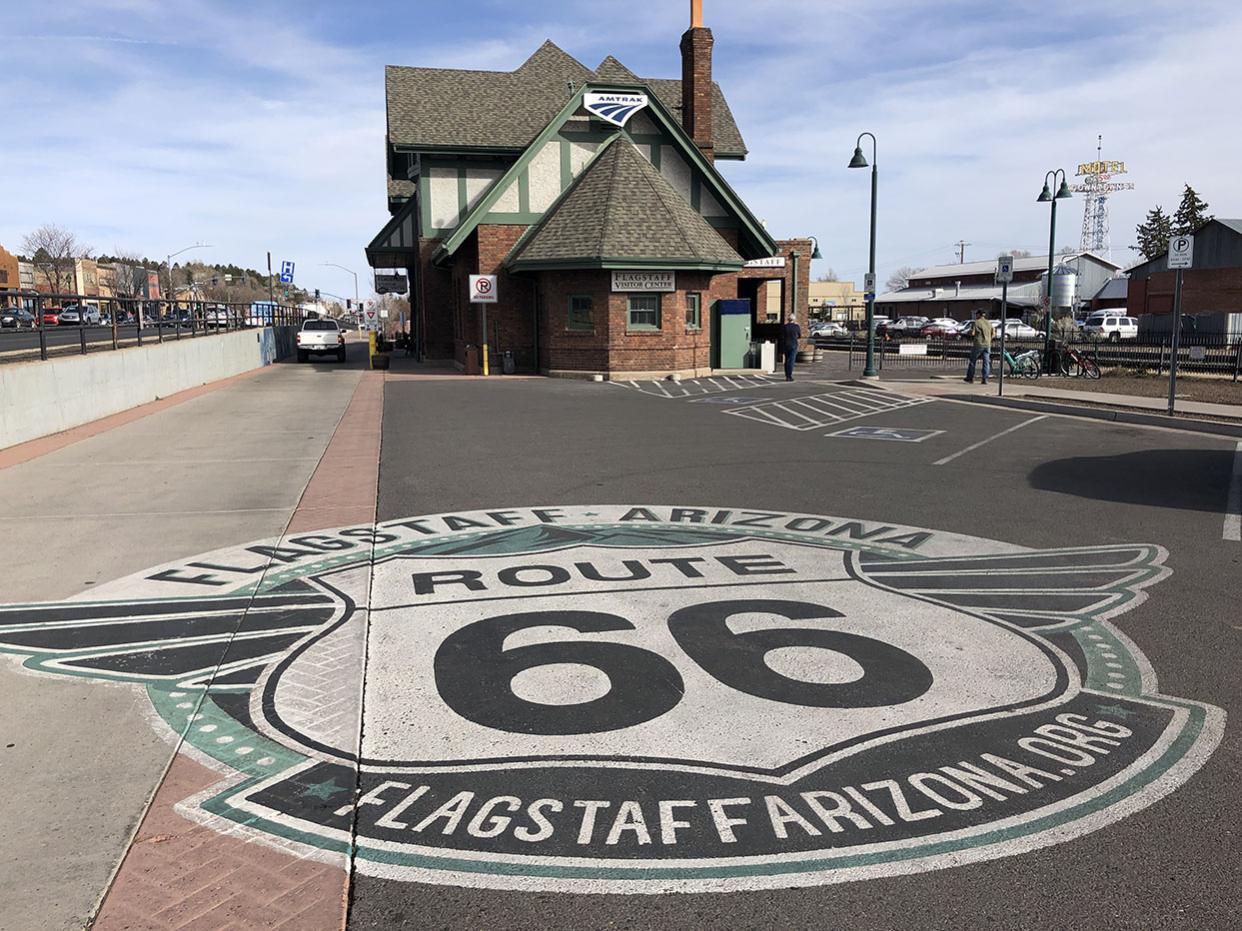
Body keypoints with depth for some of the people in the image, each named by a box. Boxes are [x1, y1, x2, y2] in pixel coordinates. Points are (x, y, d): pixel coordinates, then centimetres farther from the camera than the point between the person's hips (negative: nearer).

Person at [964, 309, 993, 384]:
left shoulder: (977, 322, -7)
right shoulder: (989, 323, 12)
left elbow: (972, 333, -14)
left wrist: (971, 330, 6)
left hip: (978, 344, -5)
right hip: (987, 345, 5)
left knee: (972, 361, 7)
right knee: (986, 362, 2)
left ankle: (970, 378, 11)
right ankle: (985, 379, -3)